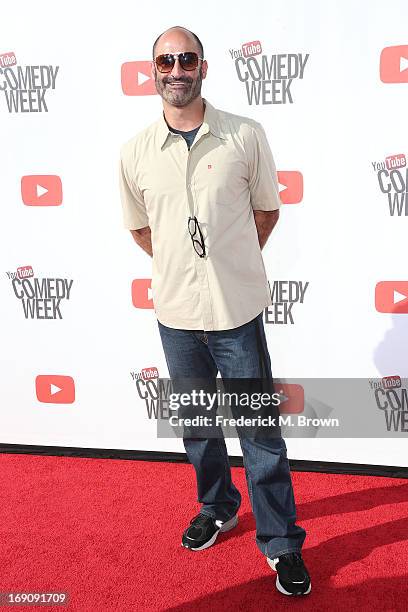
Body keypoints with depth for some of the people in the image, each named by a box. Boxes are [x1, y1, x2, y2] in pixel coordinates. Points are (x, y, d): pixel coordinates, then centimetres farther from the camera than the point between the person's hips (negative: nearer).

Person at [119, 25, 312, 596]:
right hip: (175, 312, 3)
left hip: (238, 311, -2)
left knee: (260, 430, 5)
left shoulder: (245, 135, -5)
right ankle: (217, 507, 42)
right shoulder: (136, 152, 0)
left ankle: (282, 541, 23)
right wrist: (181, 267, 12)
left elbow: (267, 210, 7)